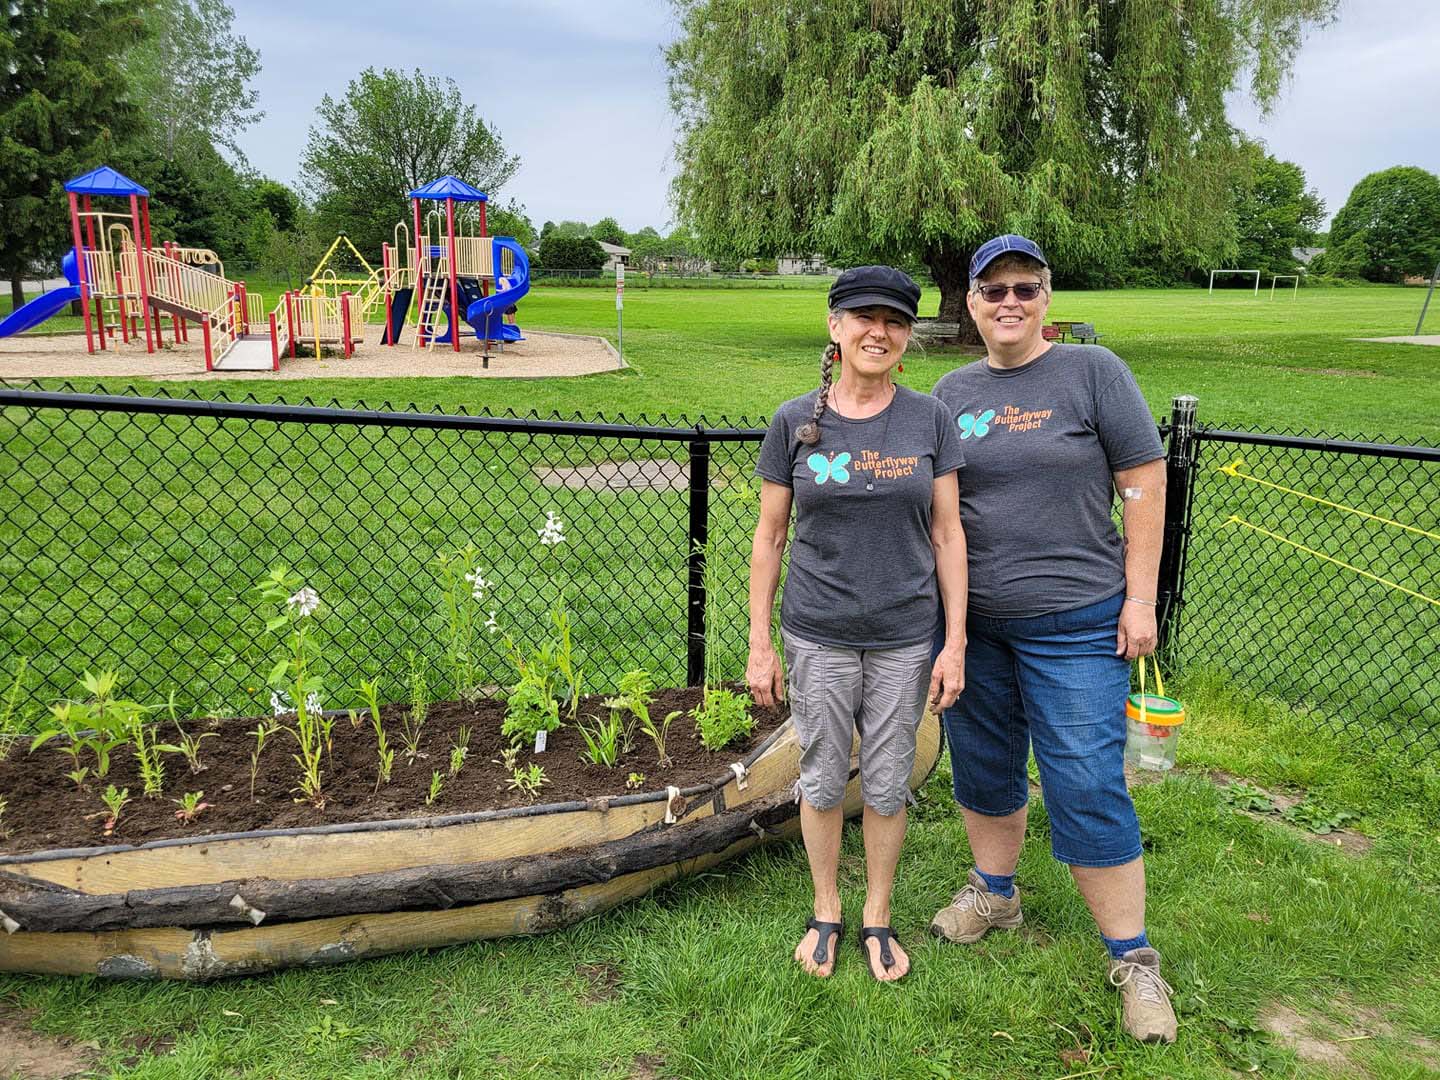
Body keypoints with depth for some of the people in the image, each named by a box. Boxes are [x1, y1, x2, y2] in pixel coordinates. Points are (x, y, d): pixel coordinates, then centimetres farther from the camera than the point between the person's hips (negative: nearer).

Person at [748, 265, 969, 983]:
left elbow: (947, 533, 0)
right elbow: (769, 536, 0)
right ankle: (826, 911, 36)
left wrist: (956, 642, -3)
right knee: (823, 781, 13)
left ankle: (877, 916, 35)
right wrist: (759, 647, -1)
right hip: (818, 637, 0)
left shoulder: (929, 419, -2)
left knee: (888, 786, 13)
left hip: (905, 638, 1)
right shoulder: (795, 423, -4)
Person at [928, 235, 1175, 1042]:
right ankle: (995, 893, 39)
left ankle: (1134, 958, 15)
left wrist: (1140, 598, -9)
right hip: (973, 621, 5)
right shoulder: (953, 391, 6)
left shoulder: (1093, 371, -6)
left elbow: (1145, 483, -6)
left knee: (1088, 788, -3)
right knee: (984, 765, 16)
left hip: (1075, 624, -4)